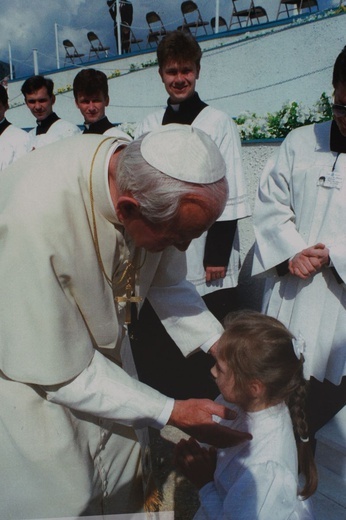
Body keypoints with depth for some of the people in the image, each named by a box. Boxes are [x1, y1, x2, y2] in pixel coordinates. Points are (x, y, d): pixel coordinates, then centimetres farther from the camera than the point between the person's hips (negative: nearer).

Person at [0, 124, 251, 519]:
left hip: (102, 344, 5)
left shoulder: (157, 183, -21)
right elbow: (59, 374, -28)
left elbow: (168, 282, -3)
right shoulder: (36, 219, -40)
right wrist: (170, 413, -23)